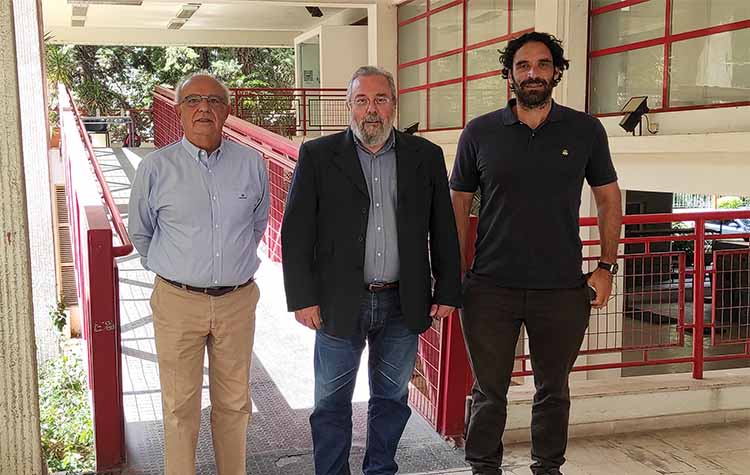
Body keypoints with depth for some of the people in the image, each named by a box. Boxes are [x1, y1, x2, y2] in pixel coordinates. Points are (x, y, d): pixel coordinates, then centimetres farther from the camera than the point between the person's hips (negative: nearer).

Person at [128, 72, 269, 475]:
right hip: (178, 302, -2)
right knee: (180, 407, 6)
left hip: (238, 301, 2)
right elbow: (140, 233, 10)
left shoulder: (252, 164, 0)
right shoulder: (156, 168, -5)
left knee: (234, 404, 14)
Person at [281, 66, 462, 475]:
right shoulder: (317, 156, -2)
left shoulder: (426, 156, 4)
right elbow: (295, 232, -4)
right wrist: (302, 298, -9)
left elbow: (444, 230, 6)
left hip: (403, 304, 2)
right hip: (339, 303, -2)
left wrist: (447, 291, 3)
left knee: (391, 399, 16)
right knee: (332, 404, 10)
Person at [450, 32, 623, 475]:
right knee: (489, 391, 11)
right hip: (490, 289, 0)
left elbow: (609, 197, 9)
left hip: (563, 290, 1)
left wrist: (607, 266, 1)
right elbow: (459, 203, 4)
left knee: (554, 390, 16)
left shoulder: (585, 131, 2)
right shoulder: (480, 133, 0)